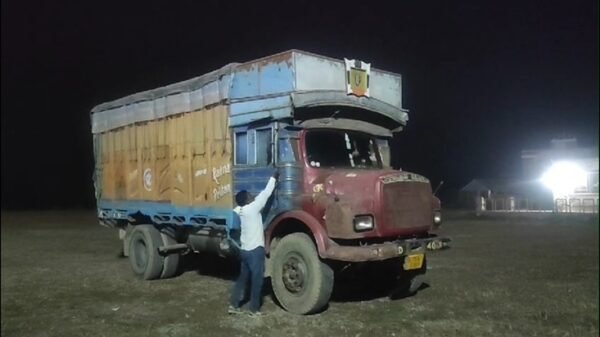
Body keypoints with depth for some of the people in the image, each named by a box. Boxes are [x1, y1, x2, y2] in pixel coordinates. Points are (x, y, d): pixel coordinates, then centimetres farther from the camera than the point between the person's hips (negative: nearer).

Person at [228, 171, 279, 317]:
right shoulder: (252, 208, -17)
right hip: (255, 250, -8)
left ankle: (233, 305, 19)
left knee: (242, 278, 18)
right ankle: (254, 309, 10)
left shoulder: (239, 211, 6)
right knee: (257, 280, 3)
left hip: (245, 249, 8)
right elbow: (265, 194, -12)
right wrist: (274, 177, -2)